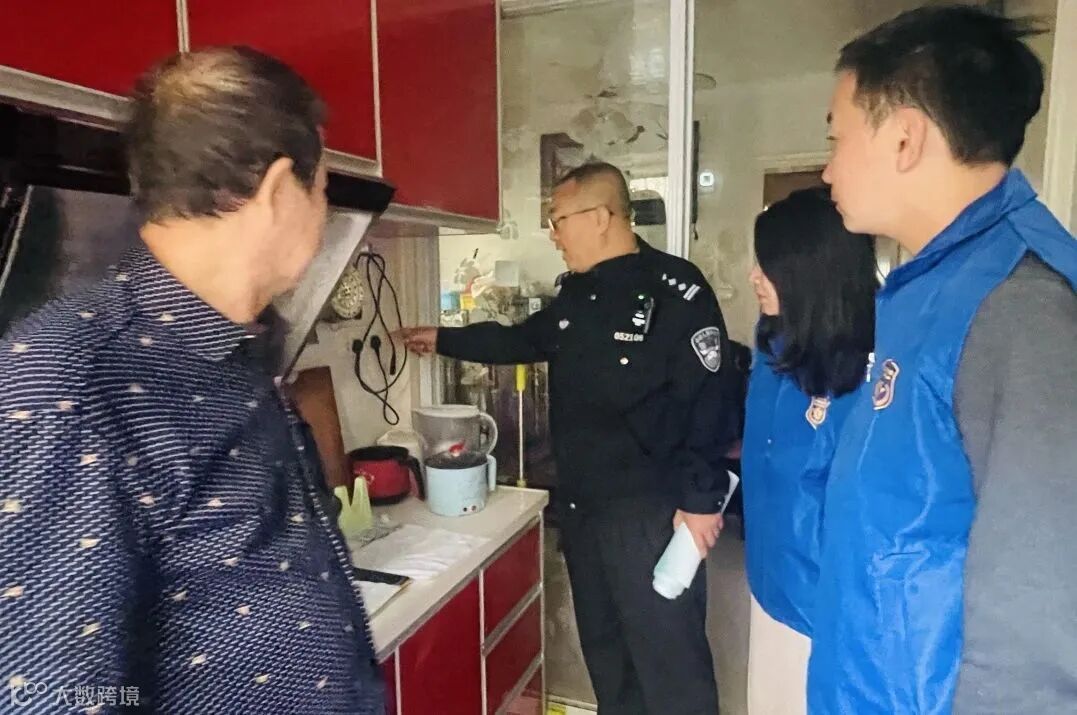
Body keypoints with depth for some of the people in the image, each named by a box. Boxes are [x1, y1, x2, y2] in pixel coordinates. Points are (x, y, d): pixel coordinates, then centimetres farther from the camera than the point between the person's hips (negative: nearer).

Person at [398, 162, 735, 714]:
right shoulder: (576, 294, 10)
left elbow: (707, 401, -18)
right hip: (579, 505, 8)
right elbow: (521, 340, 23)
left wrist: (700, 499, -18)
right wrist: (444, 340, 24)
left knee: (667, 652, 4)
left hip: (650, 510, -8)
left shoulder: (677, 290, -15)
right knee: (602, 642, 22)